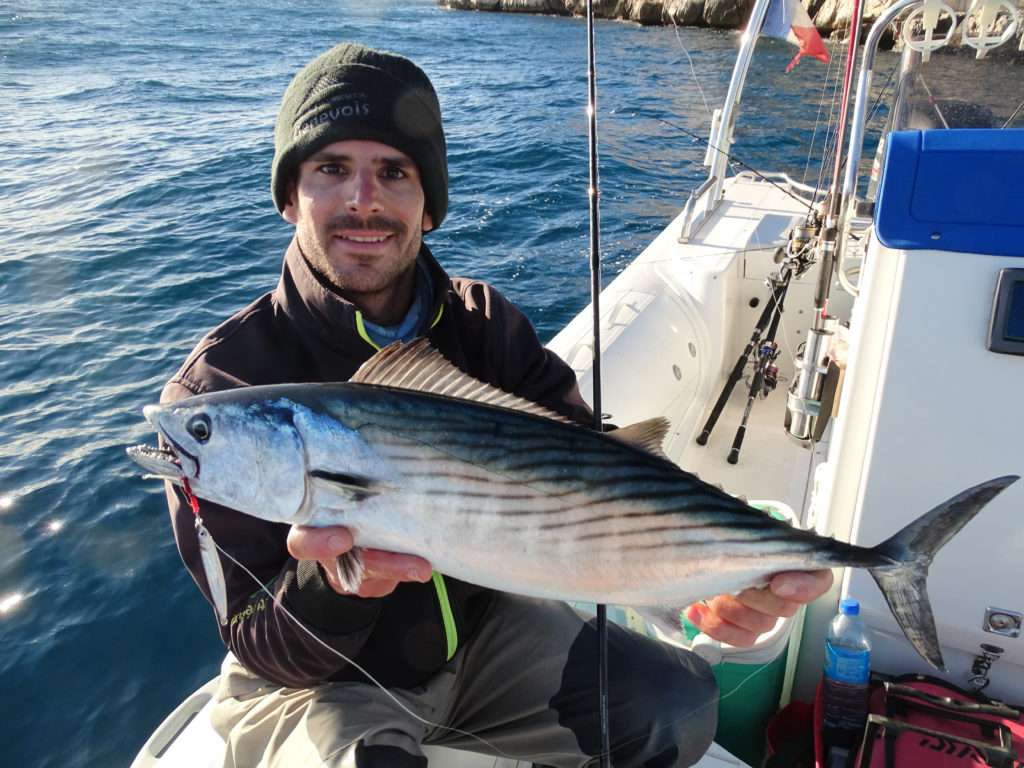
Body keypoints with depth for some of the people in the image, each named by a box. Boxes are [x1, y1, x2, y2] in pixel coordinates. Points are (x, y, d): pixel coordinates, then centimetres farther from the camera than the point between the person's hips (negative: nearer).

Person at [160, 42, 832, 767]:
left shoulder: (485, 326, -9)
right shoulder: (219, 388, -22)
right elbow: (262, 647, -19)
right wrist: (334, 583, -42)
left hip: (478, 629, 5)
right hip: (316, 679, -4)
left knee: (681, 705, 1)